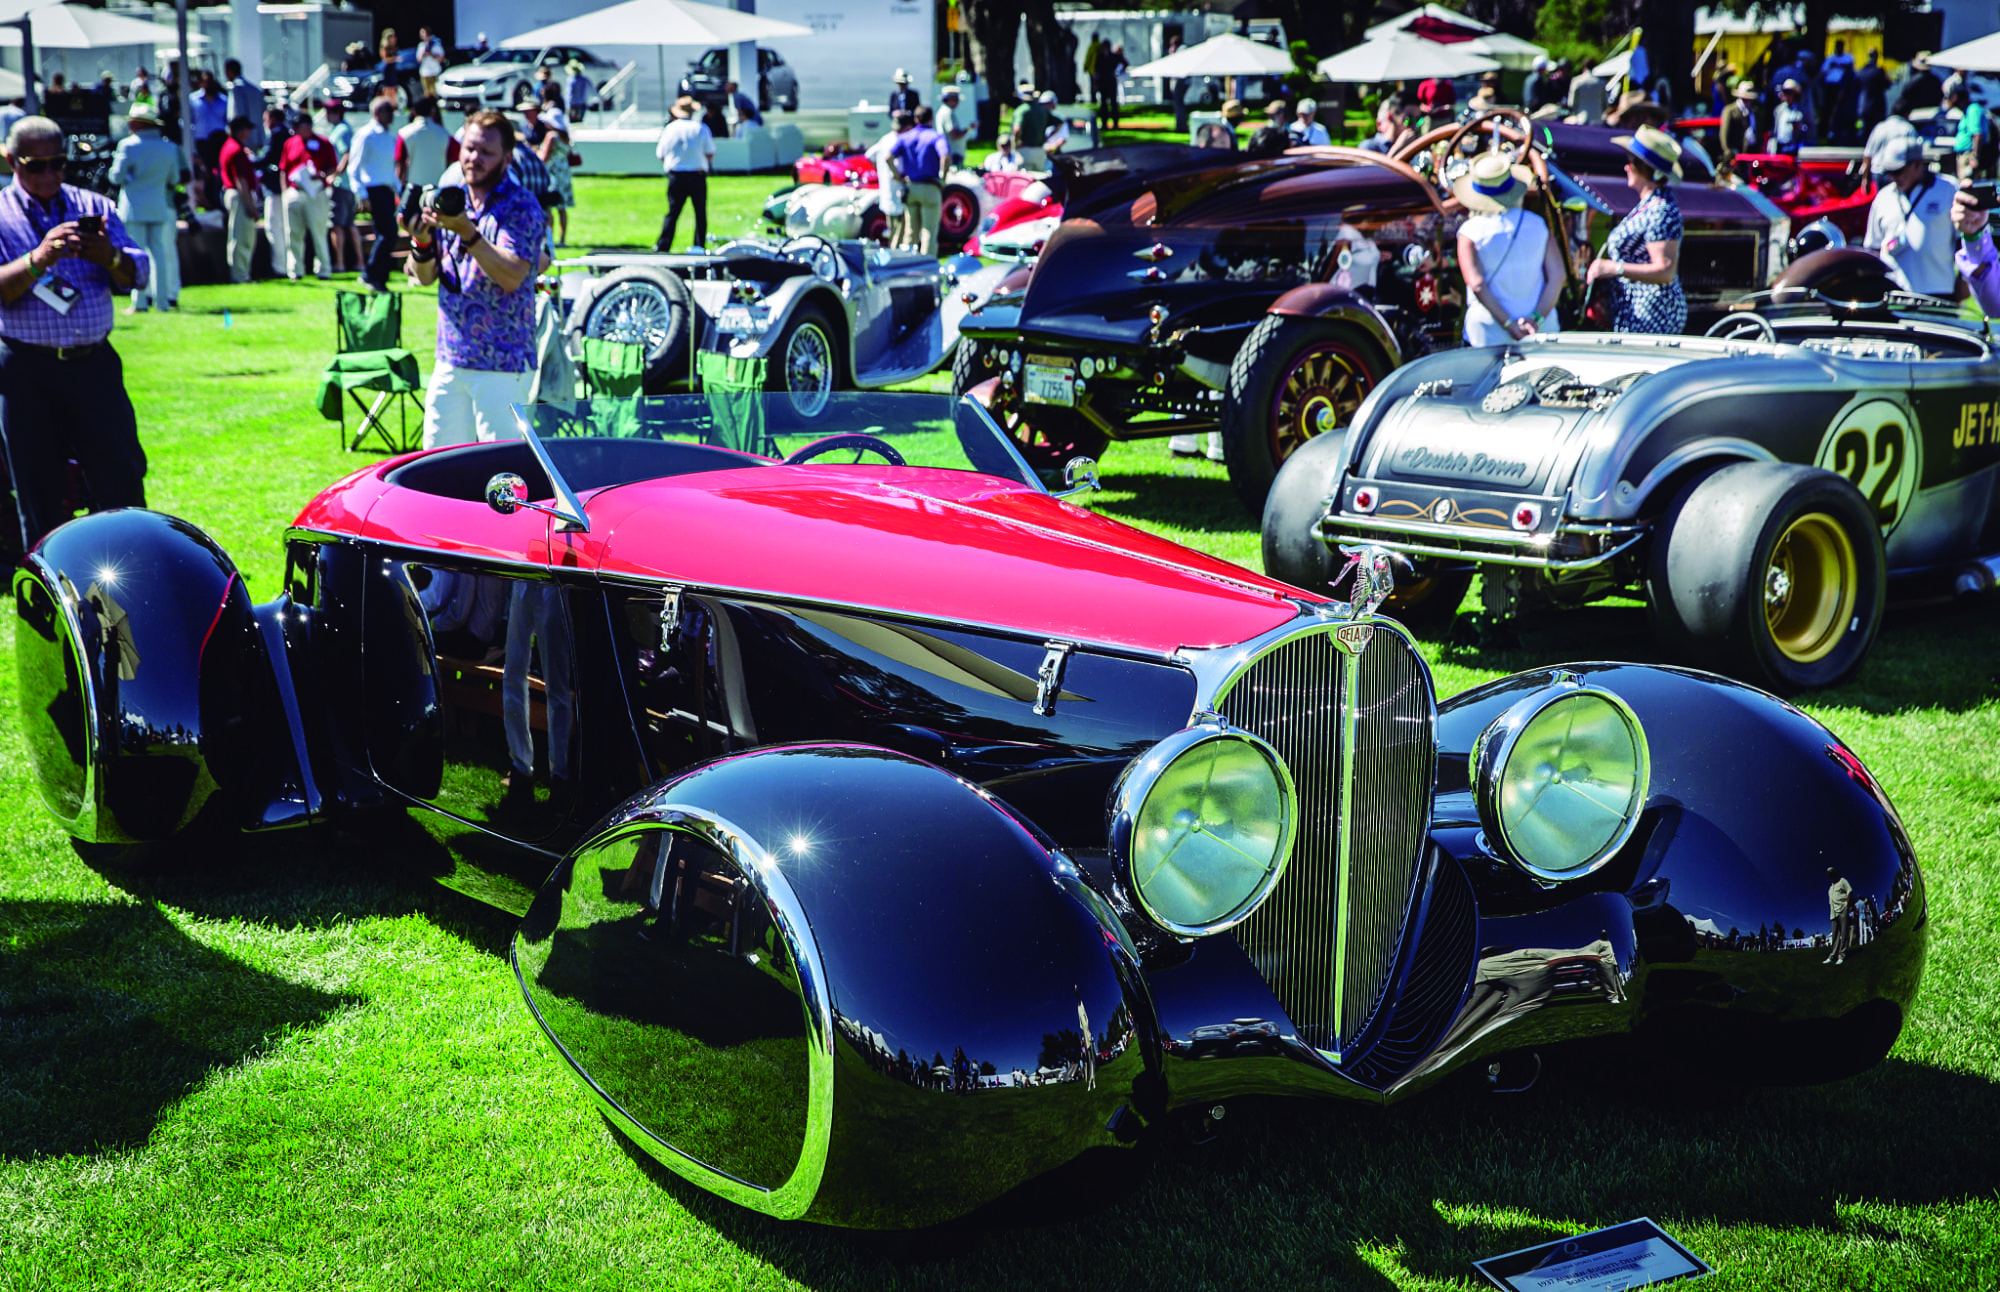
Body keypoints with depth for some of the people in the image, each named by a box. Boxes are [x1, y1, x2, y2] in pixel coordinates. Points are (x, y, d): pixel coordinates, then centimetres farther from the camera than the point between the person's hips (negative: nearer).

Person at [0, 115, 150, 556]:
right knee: (38, 490, 5)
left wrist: (109, 256, -16)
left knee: (123, 477, -1)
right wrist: (40, 258, -26)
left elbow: (138, 273, 5)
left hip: (93, 362, 2)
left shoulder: (94, 206, 11)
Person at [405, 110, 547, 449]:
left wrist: (468, 233, -29)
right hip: (450, 359, 6)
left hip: (502, 366, -6)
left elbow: (512, 276, -20)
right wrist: (422, 242, -10)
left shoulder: (521, 208, -7)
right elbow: (425, 277, 11)